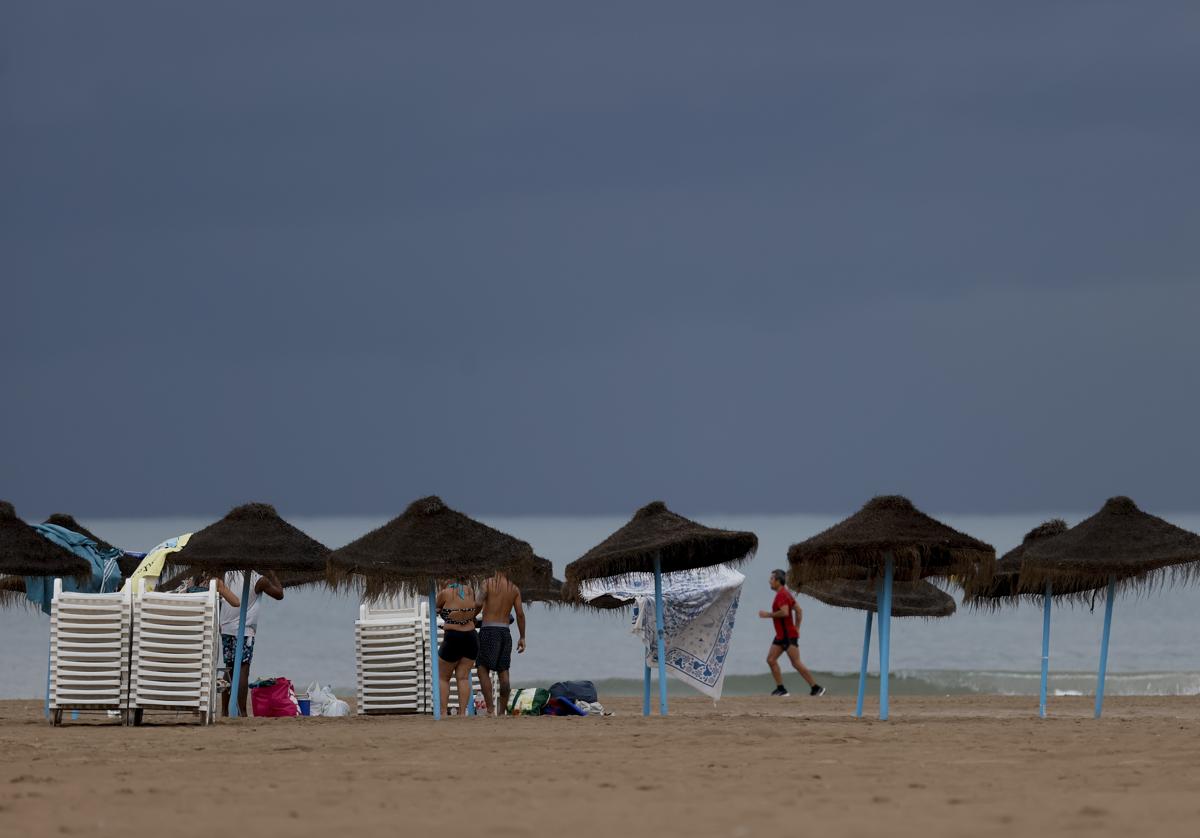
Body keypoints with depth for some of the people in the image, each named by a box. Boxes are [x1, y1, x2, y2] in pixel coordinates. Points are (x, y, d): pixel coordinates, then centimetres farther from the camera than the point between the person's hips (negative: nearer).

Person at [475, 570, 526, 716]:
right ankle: (502, 711, 10)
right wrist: (522, 637, 10)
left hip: (489, 630, -4)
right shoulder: (514, 589, 7)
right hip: (505, 632, 4)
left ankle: (490, 709, -13)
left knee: (483, 669, -1)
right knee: (503, 672, 9)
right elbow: (520, 614, 5)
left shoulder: (488, 583, -4)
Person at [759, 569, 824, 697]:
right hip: (781, 636, 11)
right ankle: (780, 689, 4)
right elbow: (798, 611, 19)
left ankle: (816, 688, -6)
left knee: (796, 663, -10)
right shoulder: (786, 593, 16)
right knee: (771, 659, 4)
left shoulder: (781, 595, -15)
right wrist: (797, 627, 17)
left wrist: (768, 615, -19)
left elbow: (785, 612, -30)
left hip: (788, 636, -11)